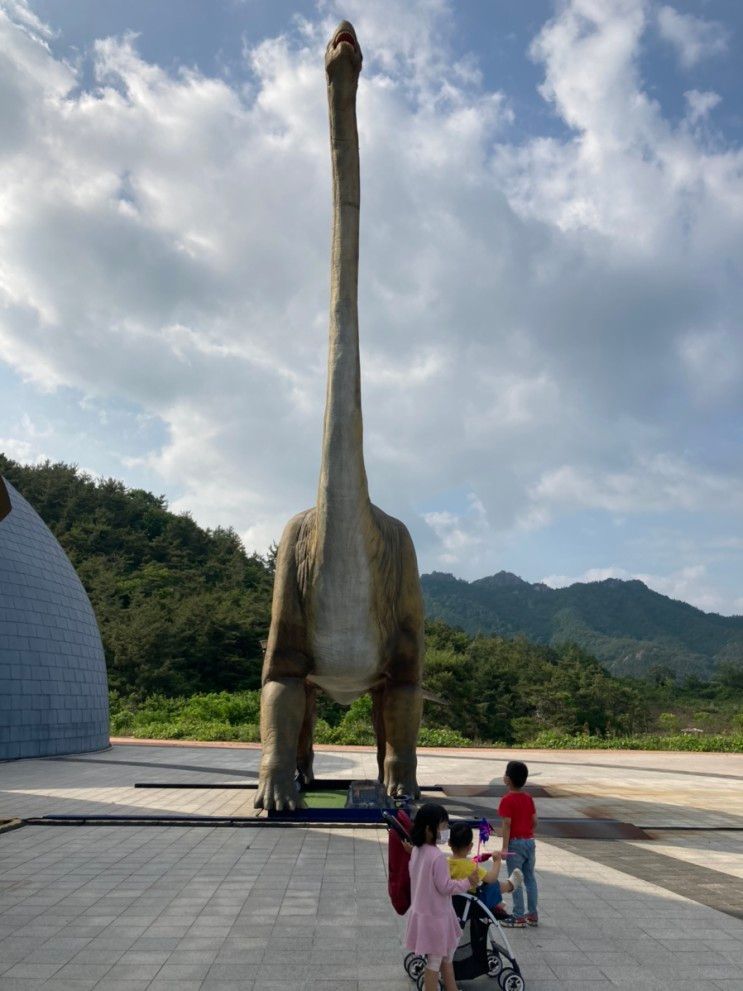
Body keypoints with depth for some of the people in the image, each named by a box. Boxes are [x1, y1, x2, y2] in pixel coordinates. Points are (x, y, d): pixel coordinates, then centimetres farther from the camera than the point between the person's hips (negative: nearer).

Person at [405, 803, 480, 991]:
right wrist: (468, 882, -13)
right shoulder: (437, 856, -27)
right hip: (435, 915, -9)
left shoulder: (417, 850, 0)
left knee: (445, 957, 22)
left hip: (423, 911, 9)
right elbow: (445, 887, -22)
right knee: (435, 963, 7)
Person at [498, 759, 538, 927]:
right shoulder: (529, 798, 5)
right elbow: (534, 821, 6)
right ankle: (533, 915, 21)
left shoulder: (507, 800, -14)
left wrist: (504, 847, -16)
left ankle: (519, 917, 6)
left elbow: (507, 825, -17)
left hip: (515, 843, -6)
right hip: (530, 841, 7)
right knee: (530, 878, 14)